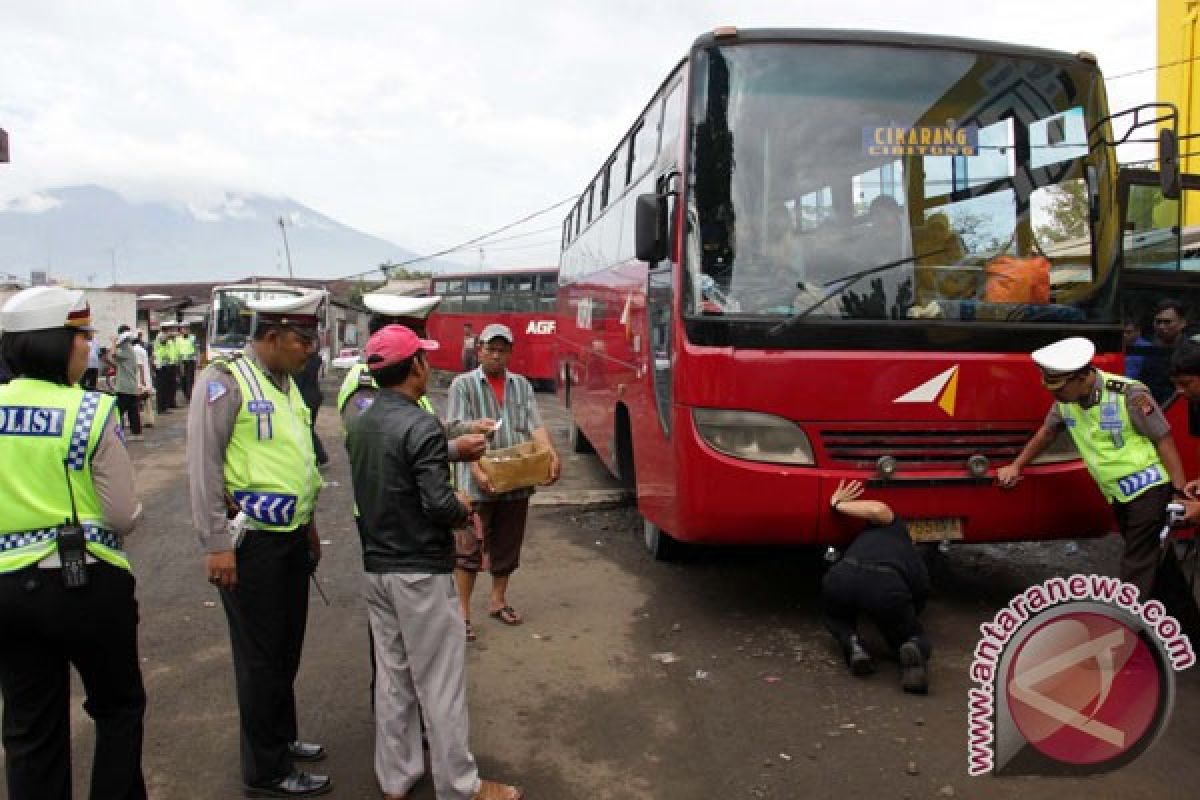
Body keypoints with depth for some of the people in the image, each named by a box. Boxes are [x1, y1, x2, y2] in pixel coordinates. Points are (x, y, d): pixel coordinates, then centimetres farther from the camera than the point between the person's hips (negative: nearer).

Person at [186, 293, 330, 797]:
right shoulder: (224, 380, -13)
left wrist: (310, 527, 21)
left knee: (287, 648, 19)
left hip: (291, 537, 8)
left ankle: (282, 737, 37)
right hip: (250, 541, -8)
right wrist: (216, 544, -19)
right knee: (261, 657, 4)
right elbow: (203, 464, -17)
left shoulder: (287, 384, 12)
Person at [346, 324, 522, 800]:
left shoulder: (358, 426, 6)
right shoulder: (421, 426, -19)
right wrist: (462, 510, -3)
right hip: (421, 572, -8)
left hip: (376, 566, 8)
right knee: (440, 683, 3)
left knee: (392, 676, 17)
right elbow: (438, 504, -24)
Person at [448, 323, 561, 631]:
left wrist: (551, 455, -16)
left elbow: (535, 426, 3)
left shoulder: (521, 385, 11)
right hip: (478, 483, -4)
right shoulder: (463, 384, -1)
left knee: (508, 544, 15)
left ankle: (498, 600, 31)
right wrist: (477, 471, -23)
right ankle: (462, 610, 9)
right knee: (470, 547, -1)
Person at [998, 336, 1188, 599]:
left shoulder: (1129, 394, -20)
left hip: (1148, 486, -7)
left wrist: (1180, 492, -17)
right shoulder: (1065, 400, -1)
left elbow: (1164, 440, -16)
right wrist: (1016, 466, 20)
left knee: (1137, 563, -7)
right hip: (1117, 493, 7)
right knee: (1136, 554, 15)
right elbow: (1047, 432, 17)